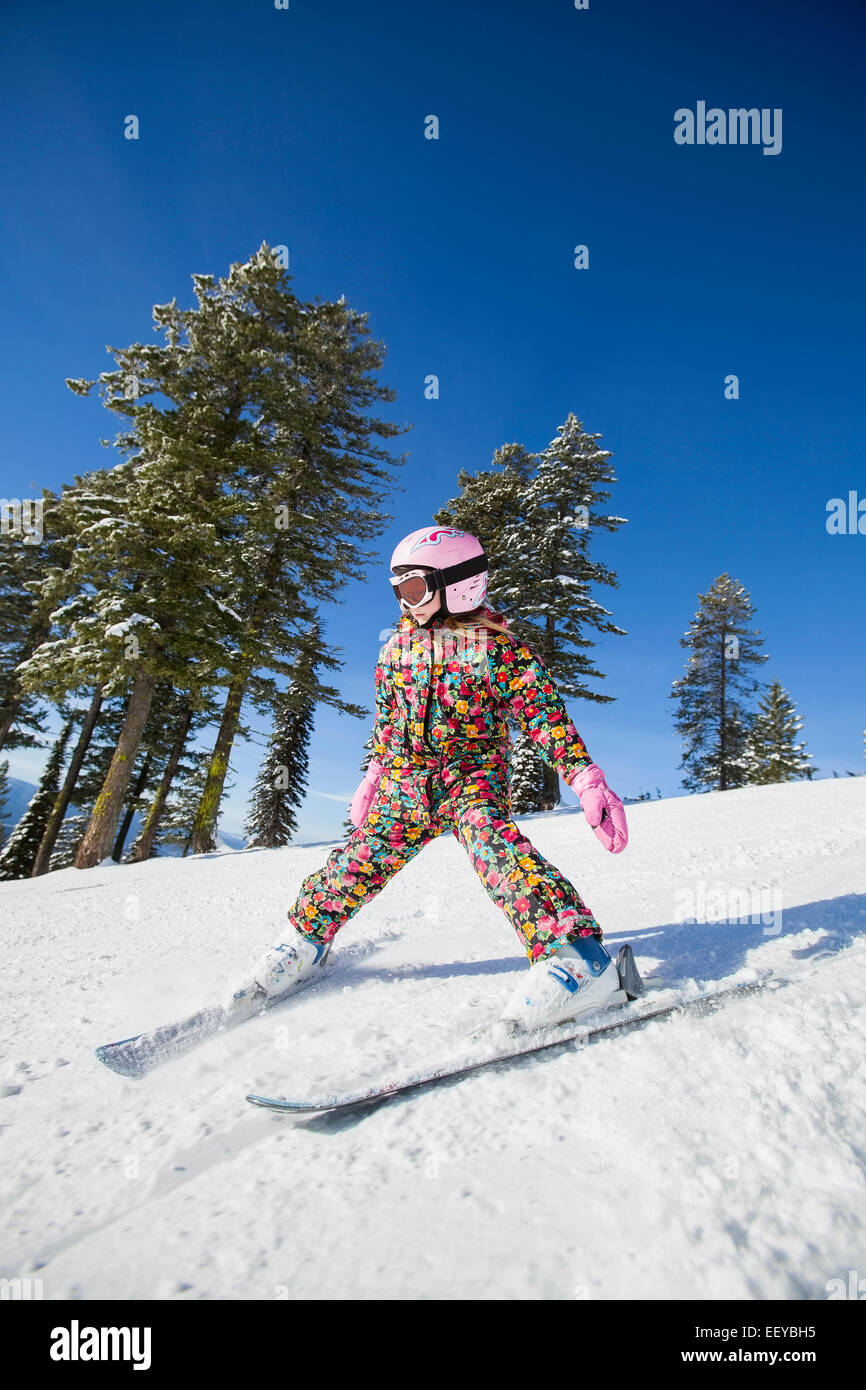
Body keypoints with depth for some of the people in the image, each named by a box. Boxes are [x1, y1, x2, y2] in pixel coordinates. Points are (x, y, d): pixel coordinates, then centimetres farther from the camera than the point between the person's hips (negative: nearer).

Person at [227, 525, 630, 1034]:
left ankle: (577, 956, -36)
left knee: (493, 842, -32)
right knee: (360, 860, -1)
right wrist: (374, 776, 23)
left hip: (474, 777, -4)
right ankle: (306, 941, 22)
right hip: (406, 783, 5)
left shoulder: (498, 646, -7)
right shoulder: (399, 645, 10)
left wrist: (589, 781, -20)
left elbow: (546, 715, -10)